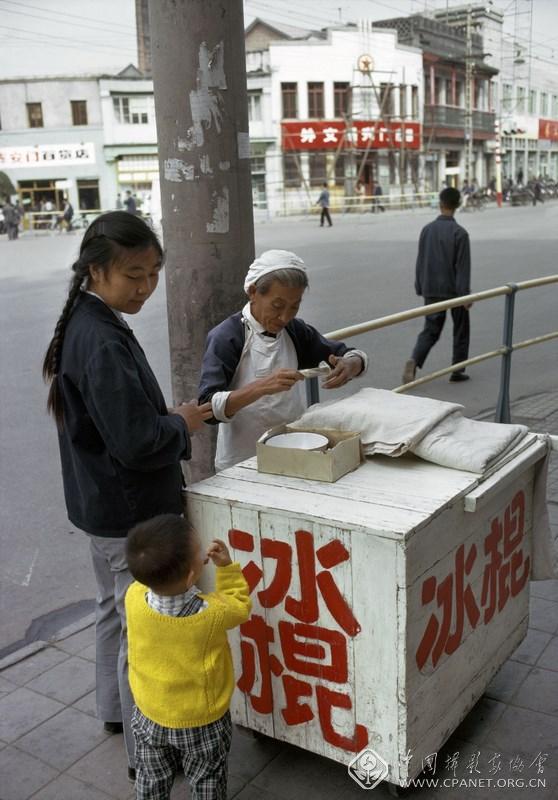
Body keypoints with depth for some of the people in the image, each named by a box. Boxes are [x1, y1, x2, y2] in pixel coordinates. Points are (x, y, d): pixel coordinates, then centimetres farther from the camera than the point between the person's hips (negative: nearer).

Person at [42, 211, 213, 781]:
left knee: (114, 610, 26)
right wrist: (181, 424, -12)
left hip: (101, 503, 10)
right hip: (131, 512, -10)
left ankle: (115, 708, 46)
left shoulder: (83, 324, 3)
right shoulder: (104, 342, -27)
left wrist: (169, 420, 3)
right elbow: (136, 441, -29)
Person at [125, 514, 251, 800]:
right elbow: (240, 607, -9)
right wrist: (226, 567, -10)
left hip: (150, 718, 3)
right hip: (203, 722, -2)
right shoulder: (214, 613, -33)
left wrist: (168, 563, -7)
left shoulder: (134, 597, -27)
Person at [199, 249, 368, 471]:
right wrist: (261, 387, -33)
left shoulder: (295, 331, 4)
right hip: (243, 463, -6)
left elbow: (356, 356, 9)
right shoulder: (226, 338, -12)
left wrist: (349, 366, -13)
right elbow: (209, 408, -20)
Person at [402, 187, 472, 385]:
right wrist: (465, 293, -10)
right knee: (460, 331, 13)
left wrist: (420, 288, 14)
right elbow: (463, 266, -13)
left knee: (430, 330, 8)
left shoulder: (427, 229, 1)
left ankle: (414, 361, -16)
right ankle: (457, 370, 16)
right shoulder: (459, 232, -12)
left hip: (431, 290, 4)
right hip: (454, 290, -3)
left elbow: (420, 261, 6)